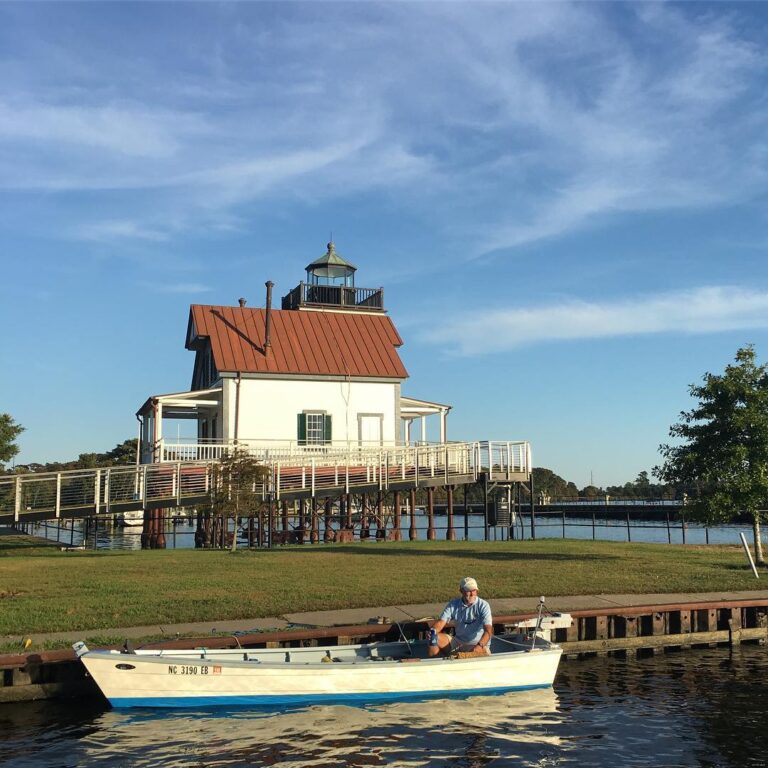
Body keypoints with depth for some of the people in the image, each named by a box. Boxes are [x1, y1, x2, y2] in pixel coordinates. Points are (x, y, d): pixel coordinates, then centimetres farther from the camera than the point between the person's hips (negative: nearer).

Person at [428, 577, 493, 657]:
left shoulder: (483, 606, -10)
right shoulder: (454, 604, 1)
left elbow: (488, 630, -20)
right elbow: (441, 622, -3)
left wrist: (480, 645, -39)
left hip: (478, 644, -4)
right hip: (457, 642, 4)